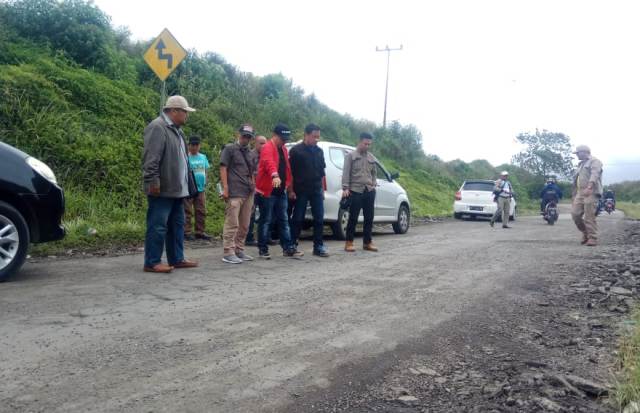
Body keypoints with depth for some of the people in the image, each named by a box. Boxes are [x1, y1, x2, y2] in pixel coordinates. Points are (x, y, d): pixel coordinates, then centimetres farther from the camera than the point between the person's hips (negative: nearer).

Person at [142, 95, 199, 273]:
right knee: (158, 226, -5)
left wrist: (185, 184, 23)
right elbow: (150, 158, -20)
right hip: (162, 189, -10)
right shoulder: (157, 127, -12)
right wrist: (153, 182, -24)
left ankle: (176, 259, 21)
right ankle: (152, 262, 2)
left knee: (177, 225, 13)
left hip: (176, 188, 10)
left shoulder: (175, 129, 19)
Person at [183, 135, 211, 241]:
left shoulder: (203, 157, 11)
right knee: (188, 211, -2)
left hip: (201, 189, 6)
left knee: (201, 212, 10)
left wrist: (205, 182, 9)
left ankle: (200, 232, 19)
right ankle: (187, 232, 3)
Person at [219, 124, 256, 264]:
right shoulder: (229, 149, 3)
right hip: (234, 193, -7)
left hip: (248, 193, 7)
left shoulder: (250, 153, 22)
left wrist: (253, 188, 18)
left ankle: (239, 250, 17)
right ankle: (228, 253, -8)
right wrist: (225, 188, -12)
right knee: (232, 224, -10)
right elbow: (223, 168, -4)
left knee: (244, 225, 8)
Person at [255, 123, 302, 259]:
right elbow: (269, 162, -34)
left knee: (284, 220, 8)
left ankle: (288, 248, 12)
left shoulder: (284, 149, 15)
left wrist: (288, 185, 18)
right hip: (267, 191, -8)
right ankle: (263, 249, 9)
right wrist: (275, 175, -51)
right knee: (265, 221, 0)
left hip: (281, 191, 8)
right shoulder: (268, 148, -13)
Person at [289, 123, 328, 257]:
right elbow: (290, 172, -5)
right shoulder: (296, 150, -4)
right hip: (301, 191, -4)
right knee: (298, 219, 2)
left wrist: (322, 189, 14)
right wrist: (291, 190, -9)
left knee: (319, 219, 2)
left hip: (316, 190, 5)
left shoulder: (319, 151, 11)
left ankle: (318, 246, 10)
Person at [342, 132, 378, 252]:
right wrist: (345, 188, -13)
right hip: (355, 191, -5)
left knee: (369, 218, 6)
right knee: (353, 218, -2)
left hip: (369, 191, 5)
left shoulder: (372, 158, 15)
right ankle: (349, 242, 6)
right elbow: (346, 173, -5)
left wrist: (373, 186, 13)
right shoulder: (350, 155, 1)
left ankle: (367, 242, 15)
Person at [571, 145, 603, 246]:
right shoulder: (581, 164, 26)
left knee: (589, 217, -10)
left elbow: (594, 175, -19)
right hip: (580, 193, 8)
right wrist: (574, 195, 24)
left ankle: (593, 238, -3)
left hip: (591, 193, -8)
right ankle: (585, 233, 16)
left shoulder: (594, 162, -1)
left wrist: (589, 187, -35)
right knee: (575, 213, -1)